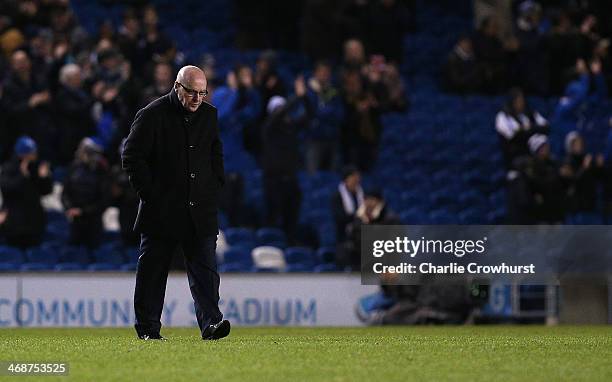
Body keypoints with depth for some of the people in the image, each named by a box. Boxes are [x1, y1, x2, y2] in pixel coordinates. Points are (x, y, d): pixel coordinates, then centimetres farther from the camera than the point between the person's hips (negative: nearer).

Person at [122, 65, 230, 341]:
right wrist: (150, 194, -9)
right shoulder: (152, 116, -7)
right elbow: (132, 158, -6)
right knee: (152, 271, 4)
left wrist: (214, 189, 11)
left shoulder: (209, 115, 10)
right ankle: (147, 328, 13)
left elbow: (216, 154, 23)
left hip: (200, 211, 4)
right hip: (161, 211, -4)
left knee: (205, 268, -8)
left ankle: (210, 322, -14)